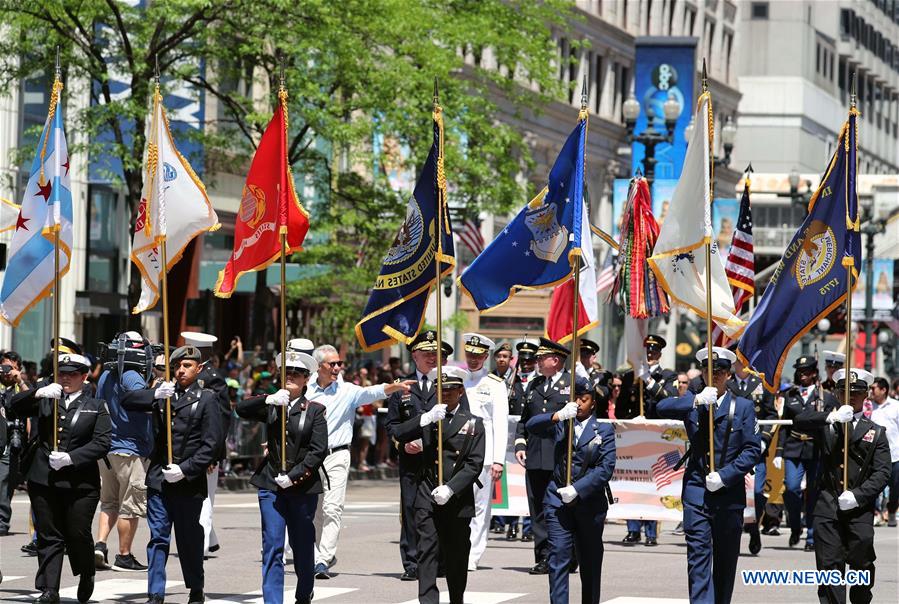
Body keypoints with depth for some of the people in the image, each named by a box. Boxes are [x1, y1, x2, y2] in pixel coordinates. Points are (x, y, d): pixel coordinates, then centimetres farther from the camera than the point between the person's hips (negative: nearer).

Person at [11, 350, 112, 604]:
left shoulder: (96, 405, 5)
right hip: (43, 478, 2)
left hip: (80, 481, -2)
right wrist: (38, 393, -21)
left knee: (78, 533, -1)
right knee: (48, 535, 1)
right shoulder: (45, 397, 10)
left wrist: (71, 457, -14)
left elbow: (102, 443, -3)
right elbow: (17, 406, -3)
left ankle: (86, 574, 26)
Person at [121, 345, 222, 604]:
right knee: (158, 538, 0)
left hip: (189, 482, -3)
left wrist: (185, 469, -14)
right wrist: (155, 395, -15)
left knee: (189, 539, 8)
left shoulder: (206, 399, -1)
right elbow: (127, 401, 2)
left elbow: (211, 444, -6)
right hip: (159, 478, 3)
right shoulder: (163, 393, 11)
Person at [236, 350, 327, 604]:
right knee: (272, 547, -7)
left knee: (303, 546, 10)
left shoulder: (315, 410, 2)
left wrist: (292, 476, -12)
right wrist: (269, 400, -22)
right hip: (271, 486, 1)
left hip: (302, 486, -1)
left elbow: (319, 451, -5)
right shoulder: (271, 406, 8)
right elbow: (242, 409, -7)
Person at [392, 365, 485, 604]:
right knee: (427, 551, -10)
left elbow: (474, 465, -3)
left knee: (456, 555, 9)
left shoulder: (473, 423, 4)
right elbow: (397, 434, -6)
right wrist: (426, 419, -18)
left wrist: (450, 489, -15)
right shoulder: (427, 419, 9)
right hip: (428, 496, 0)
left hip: (457, 498, 0)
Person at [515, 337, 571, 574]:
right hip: (535, 457, 6)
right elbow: (524, 419, 22)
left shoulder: (574, 383, 2)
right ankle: (544, 557, 7)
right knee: (538, 510, 4)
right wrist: (520, 443, 9)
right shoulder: (533, 385, 19)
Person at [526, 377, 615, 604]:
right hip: (558, 500, 0)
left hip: (590, 502, 0)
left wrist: (577, 489, -15)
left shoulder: (604, 430, 3)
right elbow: (532, 425, -6)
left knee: (590, 562, 10)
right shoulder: (561, 424, 9)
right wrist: (558, 416, -22)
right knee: (558, 557, -11)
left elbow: (606, 467, -6)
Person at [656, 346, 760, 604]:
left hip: (729, 492, 1)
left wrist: (724, 476, -12)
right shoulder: (692, 402, 7)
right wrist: (696, 401, -24)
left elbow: (752, 450, -1)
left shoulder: (743, 407, 5)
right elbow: (662, 408, -11)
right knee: (698, 556, -10)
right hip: (696, 490, -1)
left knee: (726, 559, 9)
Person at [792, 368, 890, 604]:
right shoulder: (826, 425, 12)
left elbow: (882, 472, 2)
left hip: (860, 507, 0)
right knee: (829, 564, -4)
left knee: (861, 562, -2)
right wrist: (832, 417, -19)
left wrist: (858, 496, -12)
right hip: (828, 505, 0)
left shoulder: (876, 432, 10)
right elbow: (799, 421, -6)